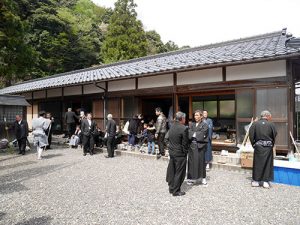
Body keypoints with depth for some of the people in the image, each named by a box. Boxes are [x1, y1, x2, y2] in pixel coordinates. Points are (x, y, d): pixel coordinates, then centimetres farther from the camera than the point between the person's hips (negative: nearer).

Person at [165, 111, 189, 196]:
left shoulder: (172, 127, 2)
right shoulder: (184, 128, -19)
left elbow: (168, 138, 8)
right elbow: (185, 143, -15)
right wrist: (185, 152, -2)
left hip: (171, 152, 7)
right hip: (180, 154, -7)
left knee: (172, 171, 18)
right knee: (179, 173, 7)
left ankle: (171, 188, 31)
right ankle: (176, 191, 16)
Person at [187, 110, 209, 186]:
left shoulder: (204, 125, -1)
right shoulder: (192, 124, 12)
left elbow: (201, 135, -12)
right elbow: (189, 133, 1)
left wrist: (193, 134, -6)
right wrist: (197, 134, -11)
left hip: (200, 146, -4)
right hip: (192, 145, 4)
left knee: (200, 161, 4)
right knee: (192, 162, 4)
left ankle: (202, 178, 18)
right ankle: (192, 178, 13)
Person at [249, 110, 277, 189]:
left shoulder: (255, 124, -5)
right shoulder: (271, 124, -4)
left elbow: (251, 135, -7)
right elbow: (275, 136, 1)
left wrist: (254, 144, 2)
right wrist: (272, 144, 15)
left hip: (258, 147, 1)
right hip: (268, 147, 0)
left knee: (257, 163, 8)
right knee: (267, 164, 9)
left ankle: (255, 181, 13)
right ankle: (266, 181, 13)